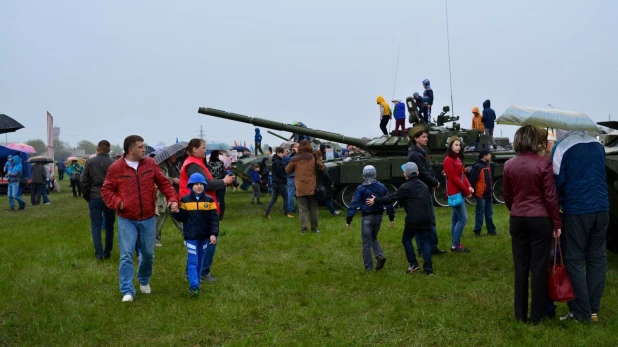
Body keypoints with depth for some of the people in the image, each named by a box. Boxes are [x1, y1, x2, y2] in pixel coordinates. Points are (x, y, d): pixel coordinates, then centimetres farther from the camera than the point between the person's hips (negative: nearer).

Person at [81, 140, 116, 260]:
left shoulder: (90, 162, -4)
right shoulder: (114, 163, -9)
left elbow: (83, 180, -2)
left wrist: (87, 195, 10)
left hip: (95, 198, 0)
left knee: (96, 226, 5)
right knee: (109, 226, 12)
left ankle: (99, 253, -2)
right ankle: (107, 252, 15)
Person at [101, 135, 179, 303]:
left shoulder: (150, 164, 0)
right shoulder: (116, 168, -7)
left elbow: (164, 183, 5)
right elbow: (106, 190, -1)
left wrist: (173, 198, -10)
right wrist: (117, 202, -18)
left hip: (148, 219, 3)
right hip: (126, 220, -3)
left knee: (148, 253, 13)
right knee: (126, 256, -6)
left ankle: (144, 281, 37)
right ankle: (127, 291, 1)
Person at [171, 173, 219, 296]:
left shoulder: (209, 200, 0)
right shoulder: (185, 200, -2)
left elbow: (214, 218, -2)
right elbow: (182, 218, -1)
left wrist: (214, 234, -11)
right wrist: (176, 212, -21)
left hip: (204, 236, 3)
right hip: (191, 236, -2)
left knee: (200, 261, 14)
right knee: (193, 261, -8)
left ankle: (196, 283, 28)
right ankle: (193, 286, -10)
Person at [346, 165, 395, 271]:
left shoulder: (361, 189, -9)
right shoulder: (381, 187, 3)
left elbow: (354, 204, -11)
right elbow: (388, 202, 4)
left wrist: (348, 220, -8)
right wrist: (391, 217, 10)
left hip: (367, 217, -4)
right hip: (379, 216, 4)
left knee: (366, 242, 6)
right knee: (374, 238, 23)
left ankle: (369, 267, 8)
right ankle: (380, 255, -1)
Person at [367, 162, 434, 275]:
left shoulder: (405, 187, -7)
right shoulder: (423, 186, 13)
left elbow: (391, 198, -6)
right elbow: (429, 200, 17)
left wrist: (375, 200, 2)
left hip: (413, 220, -5)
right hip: (426, 219, 5)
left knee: (406, 239, 14)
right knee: (425, 242, 7)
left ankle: (413, 264, 11)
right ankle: (428, 269, 5)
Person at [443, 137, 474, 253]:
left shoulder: (457, 159, 15)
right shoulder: (448, 160, -13)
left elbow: (462, 175, 14)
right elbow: (453, 178, -17)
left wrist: (469, 186, -3)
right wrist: (466, 191, -15)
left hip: (459, 192, 9)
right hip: (454, 192, -9)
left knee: (456, 218, 11)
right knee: (463, 218, -10)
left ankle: (455, 245, 16)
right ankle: (455, 245, -5)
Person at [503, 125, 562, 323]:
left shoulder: (509, 165, 2)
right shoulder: (543, 164, -11)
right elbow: (551, 197, -9)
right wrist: (557, 224, -1)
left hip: (517, 220, 4)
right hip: (540, 220, -4)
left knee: (520, 268, 10)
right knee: (539, 267, 4)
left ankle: (520, 314, 16)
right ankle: (537, 315, 10)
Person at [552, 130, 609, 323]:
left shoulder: (562, 147, -8)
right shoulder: (598, 145, 10)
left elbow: (558, 181, -7)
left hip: (576, 211, -5)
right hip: (602, 208, 6)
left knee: (574, 260, 2)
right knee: (597, 258, 11)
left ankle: (581, 312, 2)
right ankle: (593, 310, 14)